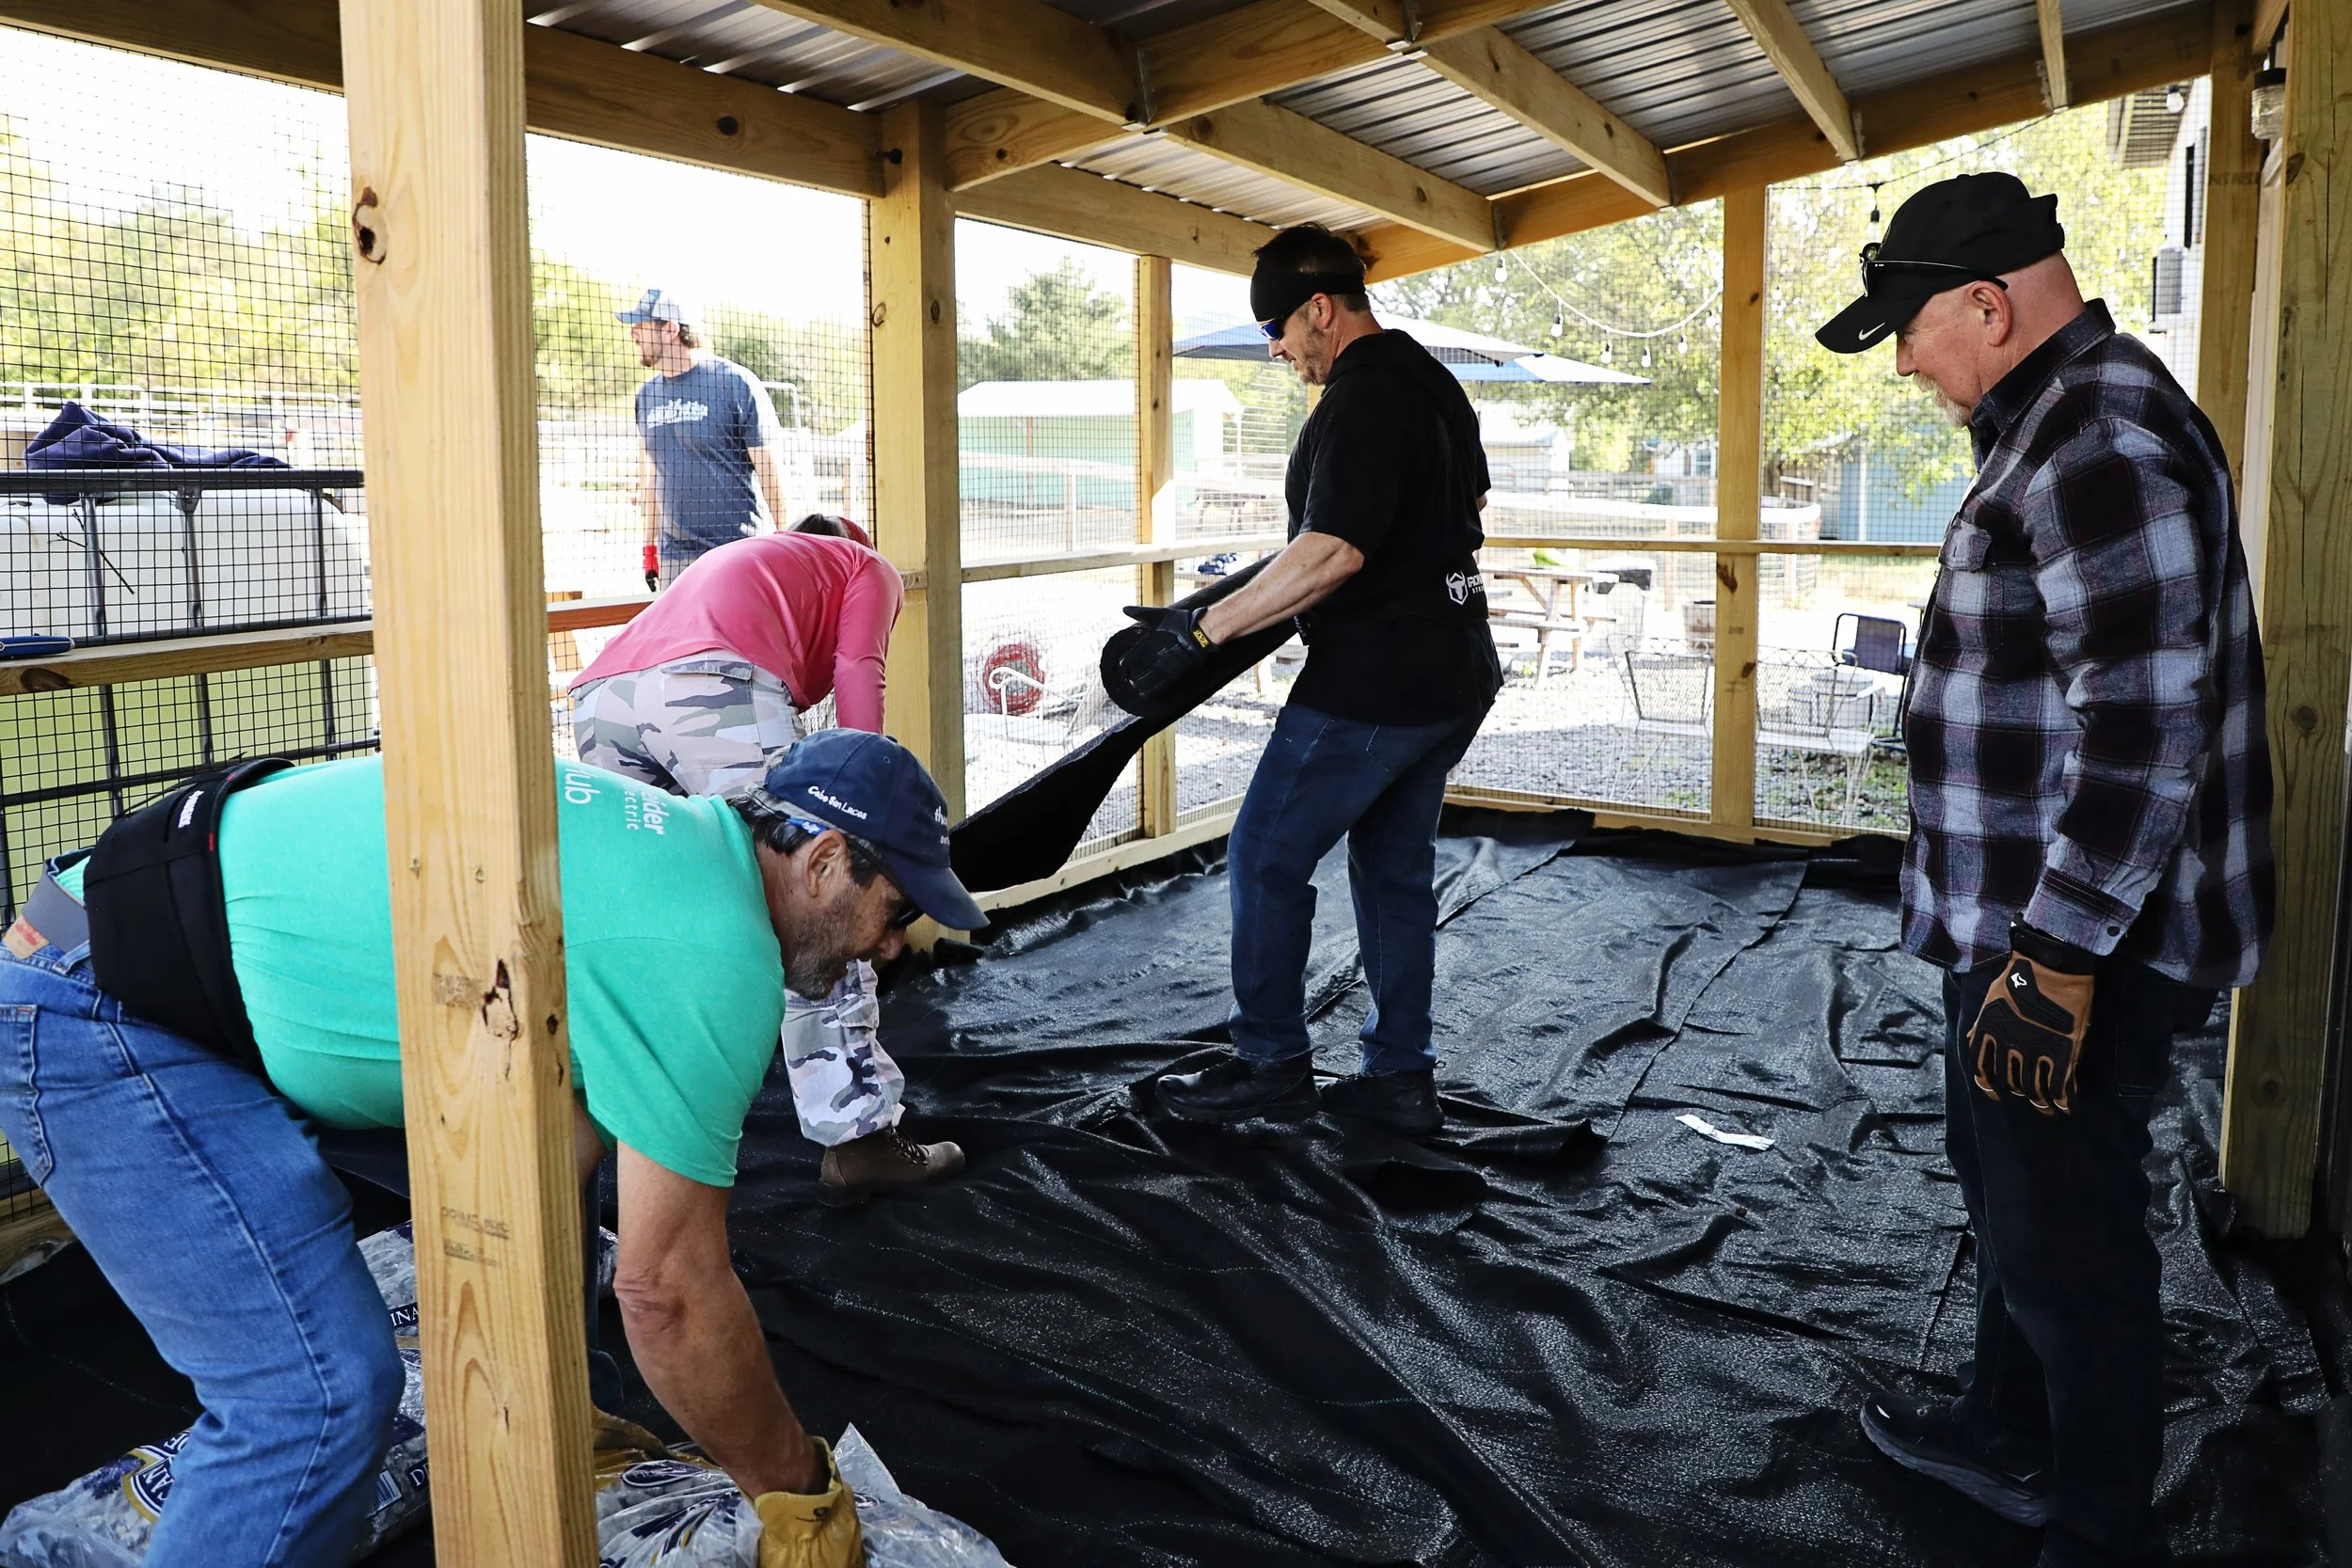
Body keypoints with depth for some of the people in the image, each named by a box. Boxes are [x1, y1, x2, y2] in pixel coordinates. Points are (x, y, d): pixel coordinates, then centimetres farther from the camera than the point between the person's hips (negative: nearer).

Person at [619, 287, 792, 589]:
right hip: (674, 557, 6)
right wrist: (650, 546, 16)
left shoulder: (737, 383, -5)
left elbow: (769, 470, -5)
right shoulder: (646, 394, 13)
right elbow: (650, 475, 19)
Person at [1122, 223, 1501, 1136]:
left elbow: (1336, 552, -28)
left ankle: (1271, 1066, 11)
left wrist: (1204, 630, -28)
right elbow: (1470, 502, 29)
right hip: (1452, 675, 10)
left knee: (1268, 856, 2)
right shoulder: (1431, 378, 14)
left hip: (1370, 684, -10)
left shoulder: (1361, 395, -18)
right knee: (1396, 867, 15)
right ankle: (1401, 1078, 21)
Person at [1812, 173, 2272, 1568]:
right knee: (2008, 1180, 23)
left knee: (2065, 1240, 2)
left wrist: (2057, 959, -24)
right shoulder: (2060, 421, 13)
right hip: (2026, 928, 11)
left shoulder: (2103, 441, -21)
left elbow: (2144, 731, -27)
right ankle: (2011, 1435, 42)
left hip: (2081, 949, -11)